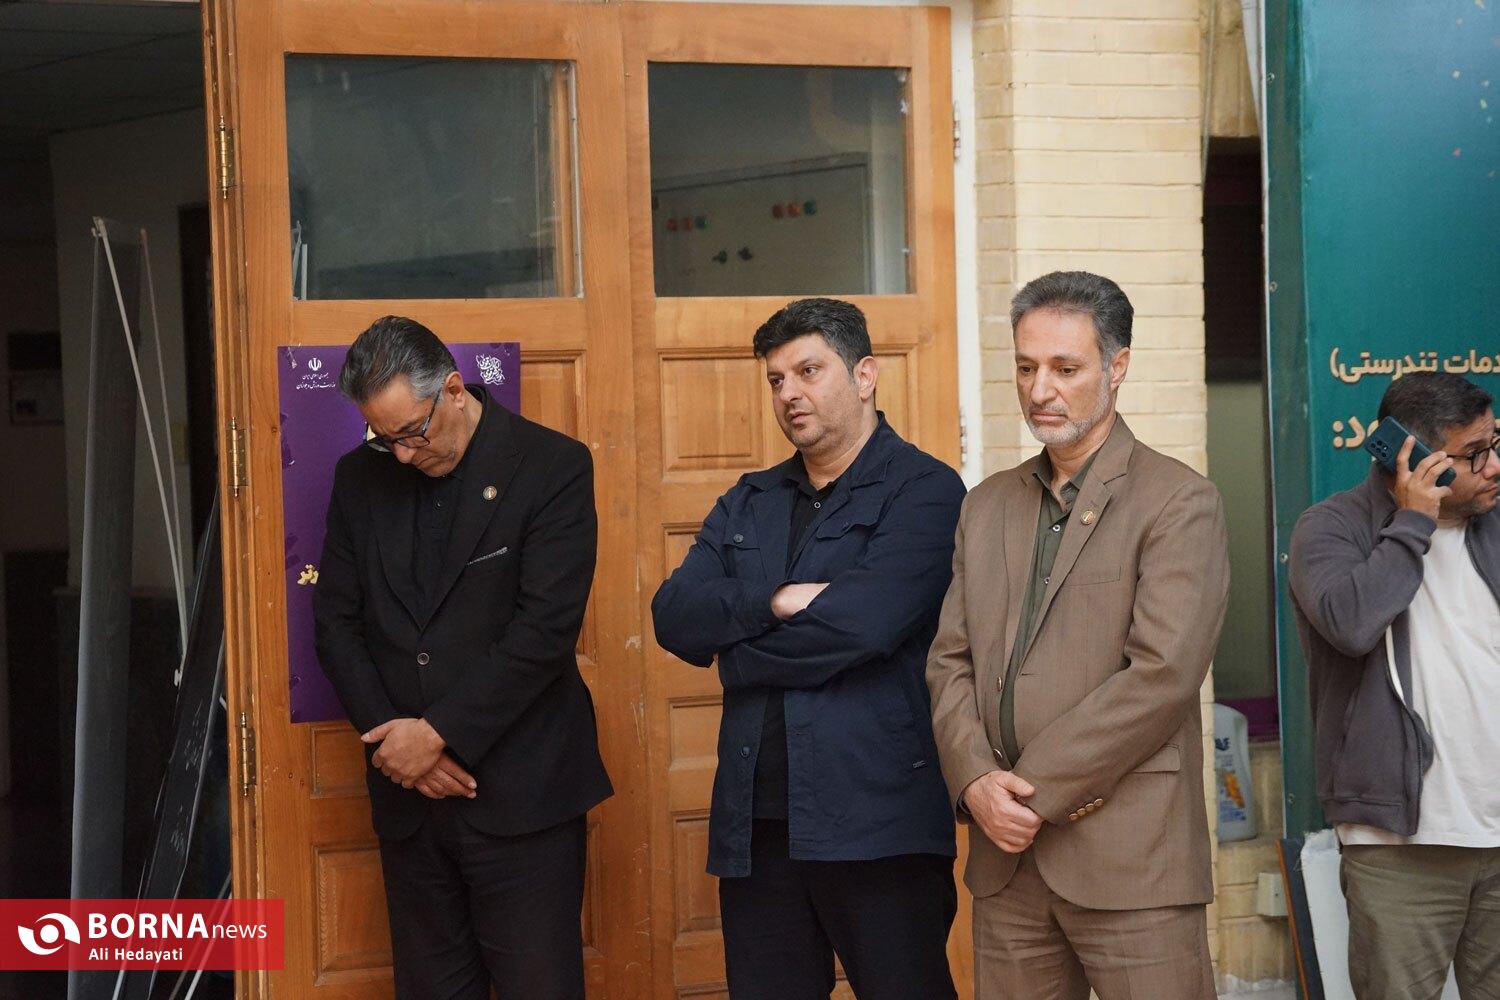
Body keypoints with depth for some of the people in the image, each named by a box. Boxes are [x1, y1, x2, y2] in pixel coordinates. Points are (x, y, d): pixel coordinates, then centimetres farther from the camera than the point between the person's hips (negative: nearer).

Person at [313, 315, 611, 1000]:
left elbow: (545, 628, -14)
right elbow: (336, 623, 8)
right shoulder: (360, 478, 8)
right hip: (408, 795, 4)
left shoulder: (553, 468, -7)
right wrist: (394, 738, -6)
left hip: (519, 790, -4)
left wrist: (438, 733, -14)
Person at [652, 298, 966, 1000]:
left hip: (877, 820, -6)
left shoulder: (924, 490, -3)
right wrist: (774, 603, -14)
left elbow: (864, 623, -17)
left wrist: (736, 653, -3)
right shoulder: (748, 504, 17)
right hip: (754, 824, 6)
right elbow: (674, 616, 4)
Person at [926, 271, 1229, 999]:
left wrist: (1036, 791, -12)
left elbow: (1162, 674, -13)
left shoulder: (1178, 502, -3)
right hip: (1006, 856, 5)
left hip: (1128, 857, -5)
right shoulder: (987, 506, 16)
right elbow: (950, 660, 11)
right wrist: (976, 782, -6)